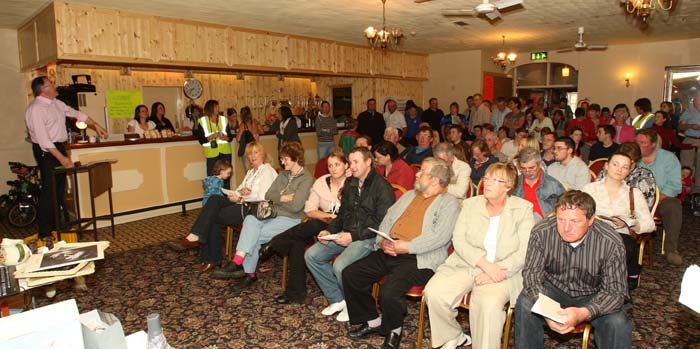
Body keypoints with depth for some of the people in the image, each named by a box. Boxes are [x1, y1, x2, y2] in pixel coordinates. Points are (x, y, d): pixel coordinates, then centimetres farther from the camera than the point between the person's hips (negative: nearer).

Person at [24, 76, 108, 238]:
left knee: (60, 187, 17)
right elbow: (43, 139, -23)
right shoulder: (35, 109, -19)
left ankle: (58, 224, 31)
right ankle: (45, 232, 5)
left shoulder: (55, 103, 7)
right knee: (49, 190, -5)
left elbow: (76, 113, 19)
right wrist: (61, 158, -25)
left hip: (59, 147, 9)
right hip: (47, 151, -9)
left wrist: (95, 125, 14)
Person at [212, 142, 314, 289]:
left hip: (290, 219, -6)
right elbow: (268, 195, 10)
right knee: (250, 219, -24)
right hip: (273, 214, 7)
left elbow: (295, 206, -19)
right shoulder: (283, 174, 16)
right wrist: (284, 198, -7)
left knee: (252, 236, -23)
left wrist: (278, 198, -4)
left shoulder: (306, 178, -9)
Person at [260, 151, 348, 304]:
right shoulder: (321, 182, 5)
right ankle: (295, 291, -14)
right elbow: (309, 210, 3)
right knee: (297, 241, -24)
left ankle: (273, 245, -9)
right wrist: (329, 216, -11)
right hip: (321, 225, 4)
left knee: (312, 225, -31)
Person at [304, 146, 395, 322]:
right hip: (346, 233, 8)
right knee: (311, 255, -6)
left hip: (368, 237, -8)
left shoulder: (382, 187, -11)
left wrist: (354, 236, -21)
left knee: (339, 266, -29)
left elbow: (382, 224, -16)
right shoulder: (350, 184, 14)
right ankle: (337, 299, 6)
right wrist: (329, 231, 4)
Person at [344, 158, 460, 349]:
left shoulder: (449, 203, -1)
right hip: (388, 252, 8)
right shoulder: (409, 195, 22)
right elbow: (387, 220, 18)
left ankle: (393, 330, 3)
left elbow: (440, 237, -15)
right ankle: (372, 321, 14)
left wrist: (406, 246, -21)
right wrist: (383, 241, -2)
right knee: (350, 274, -4)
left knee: (389, 291, -30)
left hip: (417, 259, -7)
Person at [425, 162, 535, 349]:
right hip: (466, 264, 3)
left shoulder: (523, 209, 3)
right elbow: (458, 240, 0)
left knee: (489, 304, -34)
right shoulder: (471, 204, 10)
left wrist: (496, 273, -16)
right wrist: (485, 264, -14)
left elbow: (524, 252, -5)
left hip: (503, 271, -3)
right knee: (434, 293, -22)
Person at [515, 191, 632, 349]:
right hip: (553, 287, 0)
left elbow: (615, 291, -21)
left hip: (591, 295, 0)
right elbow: (532, 274, -17)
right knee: (525, 306, -27)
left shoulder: (611, 243, -24)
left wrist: (583, 313, -40)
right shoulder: (541, 232, -24)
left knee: (619, 324, -26)